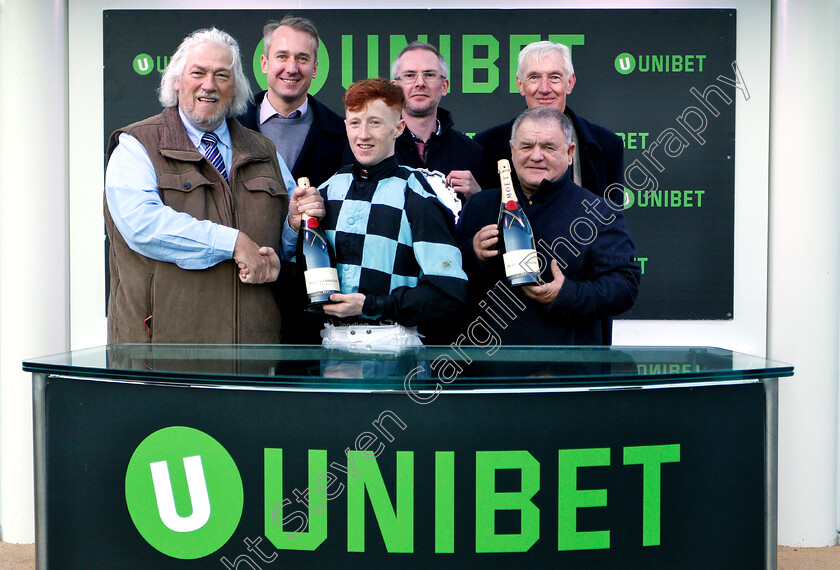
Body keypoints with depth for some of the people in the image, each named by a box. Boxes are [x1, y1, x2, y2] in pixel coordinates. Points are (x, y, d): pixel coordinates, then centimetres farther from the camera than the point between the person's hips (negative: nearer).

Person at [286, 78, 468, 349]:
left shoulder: (417, 196, -9)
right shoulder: (330, 189, 10)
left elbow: (449, 289, -15)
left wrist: (371, 306, -14)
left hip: (391, 340, -5)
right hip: (332, 339, 5)